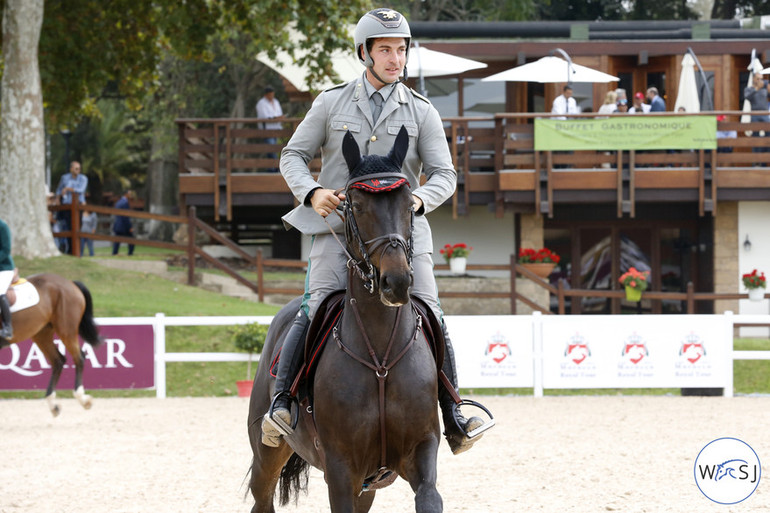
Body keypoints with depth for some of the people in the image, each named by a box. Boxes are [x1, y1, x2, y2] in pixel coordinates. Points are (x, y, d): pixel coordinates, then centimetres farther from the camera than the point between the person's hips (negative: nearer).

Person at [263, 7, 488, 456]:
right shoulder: (332, 103, 8)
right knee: (318, 308, -21)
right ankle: (281, 401, -11)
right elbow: (294, 156, 10)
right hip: (337, 225, -1)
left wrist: (419, 199, -18)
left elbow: (445, 175, 4)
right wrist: (311, 192, -10)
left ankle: (453, 418, 1)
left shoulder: (422, 112, 9)